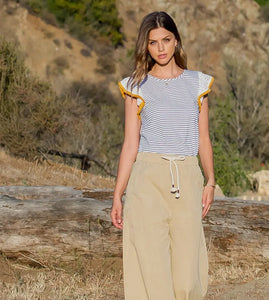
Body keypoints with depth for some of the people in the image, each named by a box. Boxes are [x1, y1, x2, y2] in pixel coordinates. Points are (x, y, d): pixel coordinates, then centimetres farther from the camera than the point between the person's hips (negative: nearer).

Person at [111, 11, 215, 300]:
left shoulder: (197, 83, 12)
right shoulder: (137, 87, 7)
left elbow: (203, 139, 13)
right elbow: (130, 145, 6)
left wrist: (210, 182, 0)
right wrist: (117, 195, 1)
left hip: (187, 179, 1)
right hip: (147, 178, -1)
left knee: (187, 276, -4)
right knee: (152, 268, -5)